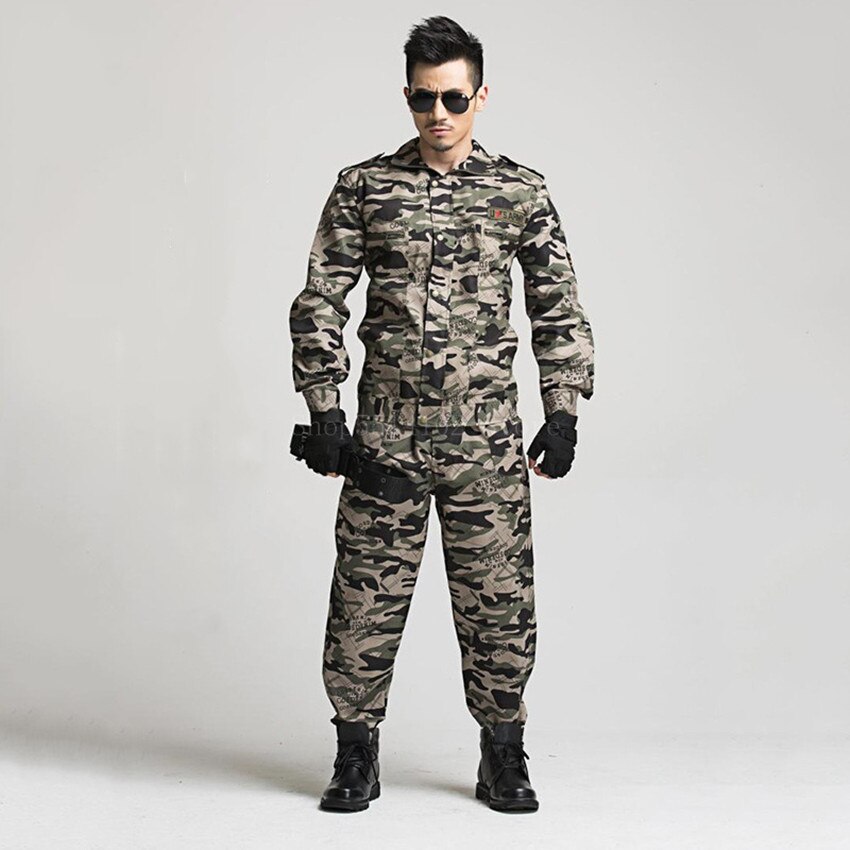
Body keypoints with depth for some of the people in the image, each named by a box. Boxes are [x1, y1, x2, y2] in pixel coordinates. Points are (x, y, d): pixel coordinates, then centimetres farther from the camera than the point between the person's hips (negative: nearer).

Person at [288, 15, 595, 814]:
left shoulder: (520, 191, 5)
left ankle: (503, 758, 17)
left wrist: (563, 412, 0)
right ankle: (356, 755, 16)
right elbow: (319, 303, 4)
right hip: (384, 429, 0)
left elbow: (558, 308, 8)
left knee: (497, 595, 4)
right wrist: (324, 409, -3)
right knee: (366, 593, 3)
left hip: (486, 433, 0)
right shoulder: (362, 187, 4)